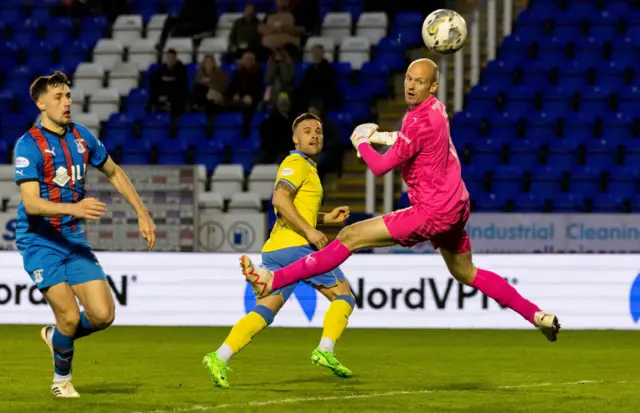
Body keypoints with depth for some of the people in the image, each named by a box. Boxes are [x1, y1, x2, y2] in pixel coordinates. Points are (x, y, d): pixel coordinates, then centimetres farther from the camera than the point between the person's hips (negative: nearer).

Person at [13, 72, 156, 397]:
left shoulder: (81, 137, 4)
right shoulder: (29, 145, -15)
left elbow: (114, 173, 20)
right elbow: (31, 203, -24)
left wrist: (142, 213, 15)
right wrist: (74, 208, -38)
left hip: (74, 238, 6)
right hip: (40, 242, -6)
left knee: (103, 315, -5)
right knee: (70, 317, -13)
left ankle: (56, 336, 25)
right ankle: (61, 379, 14)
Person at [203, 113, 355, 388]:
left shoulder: (305, 167, 28)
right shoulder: (296, 163, -2)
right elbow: (280, 199, -18)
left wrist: (327, 218, 23)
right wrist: (310, 231, -20)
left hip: (274, 250, 9)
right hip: (295, 245, -9)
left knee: (263, 312, -1)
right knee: (343, 295, 0)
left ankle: (220, 358, -14)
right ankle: (325, 350, -13)